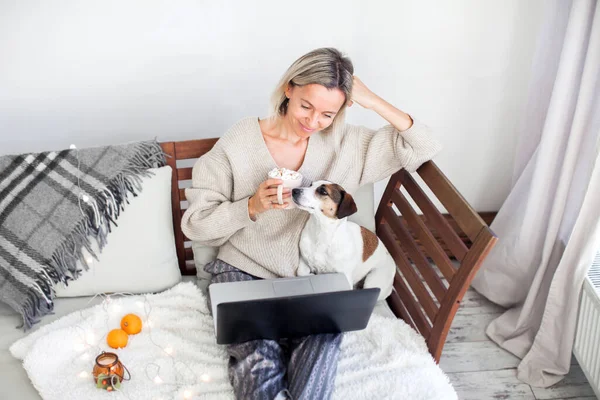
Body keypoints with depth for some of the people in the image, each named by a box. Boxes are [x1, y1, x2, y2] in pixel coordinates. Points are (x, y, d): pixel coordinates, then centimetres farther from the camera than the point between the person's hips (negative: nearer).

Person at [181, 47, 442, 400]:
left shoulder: (346, 143, -1)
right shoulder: (239, 143, -7)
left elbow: (425, 148, -1)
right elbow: (195, 223, -4)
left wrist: (372, 101, -10)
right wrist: (252, 207, -21)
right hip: (244, 272, -1)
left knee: (321, 344, -29)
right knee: (260, 361, -29)